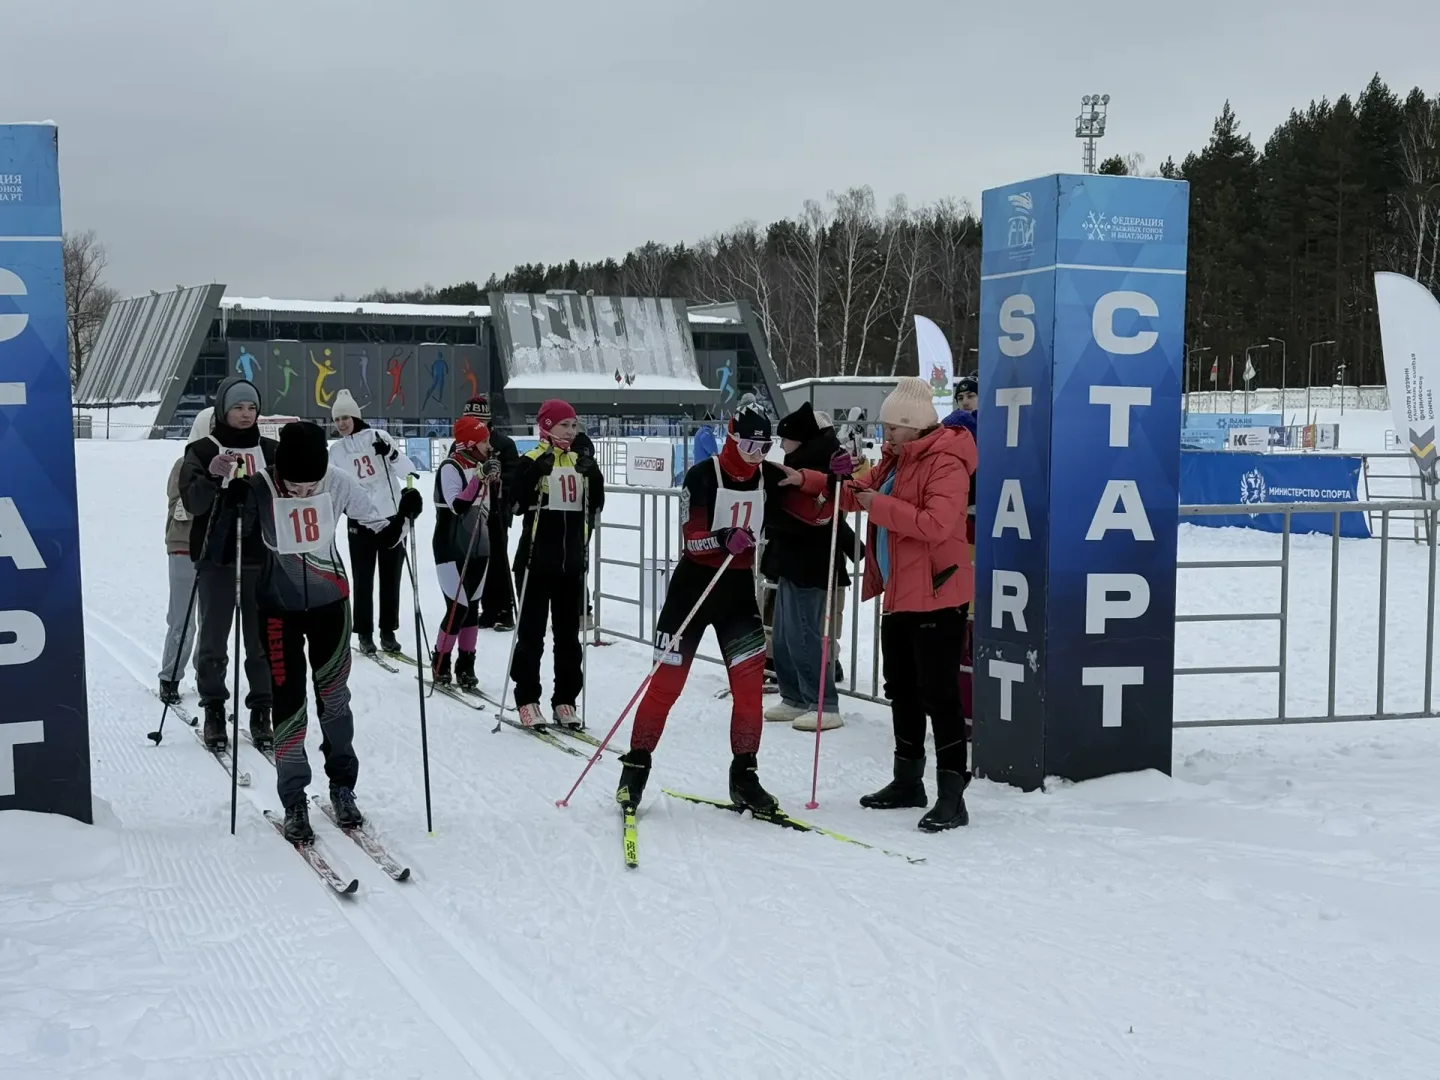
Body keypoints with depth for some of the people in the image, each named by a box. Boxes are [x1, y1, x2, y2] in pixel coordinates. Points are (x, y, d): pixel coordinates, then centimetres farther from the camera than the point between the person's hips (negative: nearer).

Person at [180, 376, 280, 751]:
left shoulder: (270, 451, 10)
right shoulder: (203, 451, 2)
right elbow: (193, 502, -9)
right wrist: (213, 476, -28)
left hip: (261, 558, 2)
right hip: (217, 558, -2)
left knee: (263, 639, 2)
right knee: (214, 639, 3)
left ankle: (261, 712, 11)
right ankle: (214, 712, 13)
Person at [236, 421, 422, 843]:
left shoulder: (339, 483, -15)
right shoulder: (258, 489, -18)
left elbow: (383, 532, -5)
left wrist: (403, 516, -25)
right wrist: (231, 509, -27)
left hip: (330, 603, 1)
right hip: (280, 609, -1)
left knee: (334, 698, 8)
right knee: (289, 703, -1)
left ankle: (342, 788, 24)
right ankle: (294, 801, 10)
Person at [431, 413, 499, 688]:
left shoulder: (481, 465, 8)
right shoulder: (451, 467, -15)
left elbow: (491, 505, 13)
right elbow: (457, 505, -27)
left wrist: (494, 478, -1)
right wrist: (480, 477, -32)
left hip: (478, 549, 8)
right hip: (453, 549, -7)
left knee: (472, 608, 9)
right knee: (458, 608, -8)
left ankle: (466, 666, 17)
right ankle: (440, 663, 8)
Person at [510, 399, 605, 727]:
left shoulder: (580, 462, 10)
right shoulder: (531, 461, -6)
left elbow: (595, 507, 3)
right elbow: (517, 503, -18)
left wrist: (593, 475, -12)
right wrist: (538, 471, -29)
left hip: (572, 561, 5)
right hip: (537, 560, -5)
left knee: (569, 632, 9)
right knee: (532, 631, 1)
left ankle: (565, 700, 17)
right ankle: (527, 700, 8)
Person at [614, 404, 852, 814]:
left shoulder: (768, 476, 1)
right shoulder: (702, 476, -14)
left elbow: (818, 493, 10)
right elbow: (689, 541, -17)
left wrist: (834, 476, -12)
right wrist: (722, 539, -37)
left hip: (740, 588, 4)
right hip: (694, 585, -4)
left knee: (749, 683, -2)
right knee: (667, 683, 0)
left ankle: (744, 775, 11)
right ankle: (635, 766, 14)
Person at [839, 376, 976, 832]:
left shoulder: (945, 462, -16)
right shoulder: (895, 459, 14)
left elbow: (937, 523, -28)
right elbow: (859, 493, 14)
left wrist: (879, 505, -23)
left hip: (936, 594, -10)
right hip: (898, 591, 10)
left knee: (938, 693, -9)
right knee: (902, 689, 17)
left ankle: (951, 794, -5)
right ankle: (908, 780, 30)